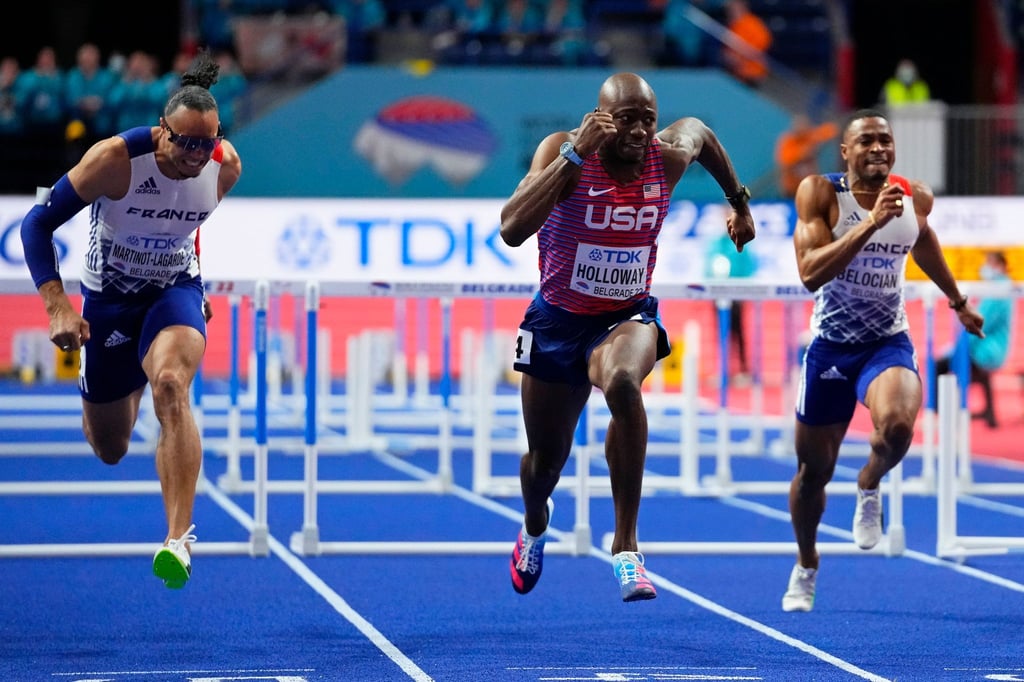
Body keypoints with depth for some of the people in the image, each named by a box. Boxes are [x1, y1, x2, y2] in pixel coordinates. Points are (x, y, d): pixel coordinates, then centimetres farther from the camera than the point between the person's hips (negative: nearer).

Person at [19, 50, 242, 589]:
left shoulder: (227, 166, -15)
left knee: (170, 384, -34)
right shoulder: (115, 159, -27)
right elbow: (37, 223, -21)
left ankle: (178, 539, -38)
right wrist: (56, 305, -31)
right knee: (109, 450, 11)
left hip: (176, 292, 0)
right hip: (108, 298, 0)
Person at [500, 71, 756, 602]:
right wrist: (575, 154, -41)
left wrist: (739, 201, 23)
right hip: (559, 318, 0)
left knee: (623, 381, -37)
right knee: (545, 461, 14)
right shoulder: (563, 151, -22)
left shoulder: (669, 156, -13)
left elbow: (700, 131, 13)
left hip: (627, 317, 0)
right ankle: (535, 524, 55)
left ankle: (625, 543, -30)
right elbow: (511, 230, -38)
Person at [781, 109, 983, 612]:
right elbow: (810, 273, -28)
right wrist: (872, 221, -36)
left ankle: (870, 485, 3)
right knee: (814, 470, 11)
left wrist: (957, 300, 33)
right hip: (830, 345, -1)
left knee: (896, 426, -33)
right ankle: (806, 565, 39)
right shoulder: (820, 193, -15)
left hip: (888, 343, 1)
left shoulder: (916, 198, -4)